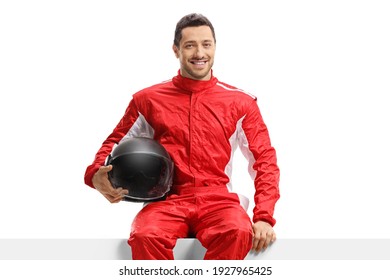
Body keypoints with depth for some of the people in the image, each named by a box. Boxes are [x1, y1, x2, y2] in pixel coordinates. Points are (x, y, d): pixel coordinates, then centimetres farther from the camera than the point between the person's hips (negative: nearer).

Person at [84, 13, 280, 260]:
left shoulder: (241, 102, 11)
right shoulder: (148, 100, 13)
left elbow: (264, 159, 9)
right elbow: (116, 143, 19)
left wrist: (264, 217, -6)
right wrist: (97, 174, -6)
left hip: (218, 200, 0)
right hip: (167, 200, 0)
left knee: (238, 233, -35)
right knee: (145, 237, -34)